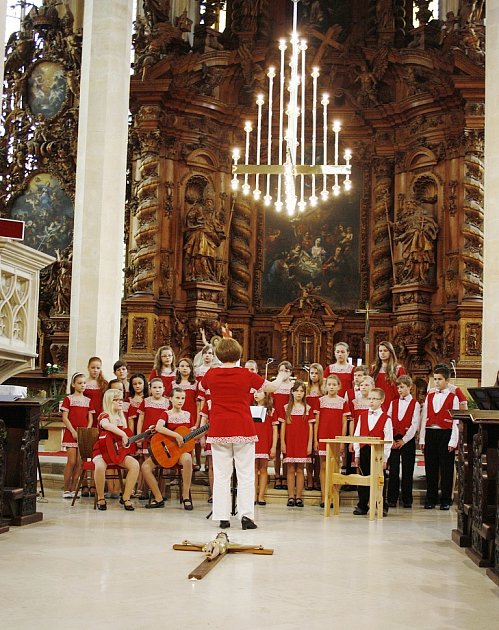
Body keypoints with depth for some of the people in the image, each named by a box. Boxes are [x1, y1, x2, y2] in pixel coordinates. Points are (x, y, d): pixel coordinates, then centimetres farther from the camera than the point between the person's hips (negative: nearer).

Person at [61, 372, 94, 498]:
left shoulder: (88, 401, 12)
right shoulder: (68, 399, 1)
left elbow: (90, 418, 12)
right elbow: (65, 418, -4)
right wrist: (73, 431, -12)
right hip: (71, 433, -4)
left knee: (79, 463, 2)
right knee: (71, 461, -8)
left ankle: (73, 489, 9)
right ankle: (66, 489, 0)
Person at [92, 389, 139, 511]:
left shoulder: (121, 417, 17)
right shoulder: (104, 416, -6)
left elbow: (127, 439, 23)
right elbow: (105, 425, -33)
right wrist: (123, 434, -37)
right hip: (102, 450, -6)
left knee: (135, 464, -23)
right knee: (100, 466, -39)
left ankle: (126, 498, -11)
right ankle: (100, 498, -16)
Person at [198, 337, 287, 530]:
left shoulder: (211, 374, 1)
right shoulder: (246, 375, -4)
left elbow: (201, 388, 24)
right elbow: (273, 387, 7)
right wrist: (281, 378, 29)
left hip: (219, 429, 2)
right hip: (243, 429, -2)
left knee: (221, 474, 6)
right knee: (246, 474, 4)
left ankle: (223, 517, 6)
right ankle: (246, 514, -2)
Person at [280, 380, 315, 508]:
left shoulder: (308, 408, 5)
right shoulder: (286, 408, 6)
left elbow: (310, 428, 4)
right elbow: (283, 426, 6)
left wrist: (310, 444, -2)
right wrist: (282, 443, -1)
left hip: (302, 443, 0)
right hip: (290, 443, 0)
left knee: (300, 469, 1)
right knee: (291, 469, 2)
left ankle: (299, 497, 4)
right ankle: (291, 497, 4)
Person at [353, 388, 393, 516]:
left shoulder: (386, 419, -3)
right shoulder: (362, 416, 8)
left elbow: (388, 440, -5)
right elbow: (356, 436, 8)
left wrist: (384, 458, -9)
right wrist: (357, 455, 3)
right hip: (364, 451, 3)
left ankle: (382, 506, 15)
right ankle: (362, 506, 16)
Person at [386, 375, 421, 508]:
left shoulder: (415, 404, 1)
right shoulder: (393, 403, 12)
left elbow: (415, 425, -6)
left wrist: (404, 440, -11)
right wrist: (390, 440, -5)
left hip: (407, 440, -2)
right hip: (393, 440, 2)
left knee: (407, 471, 1)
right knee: (393, 470, 1)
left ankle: (407, 500, 8)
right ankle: (392, 499, 6)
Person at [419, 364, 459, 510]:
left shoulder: (453, 398, 0)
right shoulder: (429, 397, 11)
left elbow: (455, 421, -4)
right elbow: (424, 419, 10)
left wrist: (453, 441, -10)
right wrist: (422, 439, 4)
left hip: (446, 434, -3)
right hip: (430, 434, 4)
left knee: (446, 468, 1)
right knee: (430, 468, 6)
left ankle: (446, 500, 10)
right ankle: (431, 499, 14)